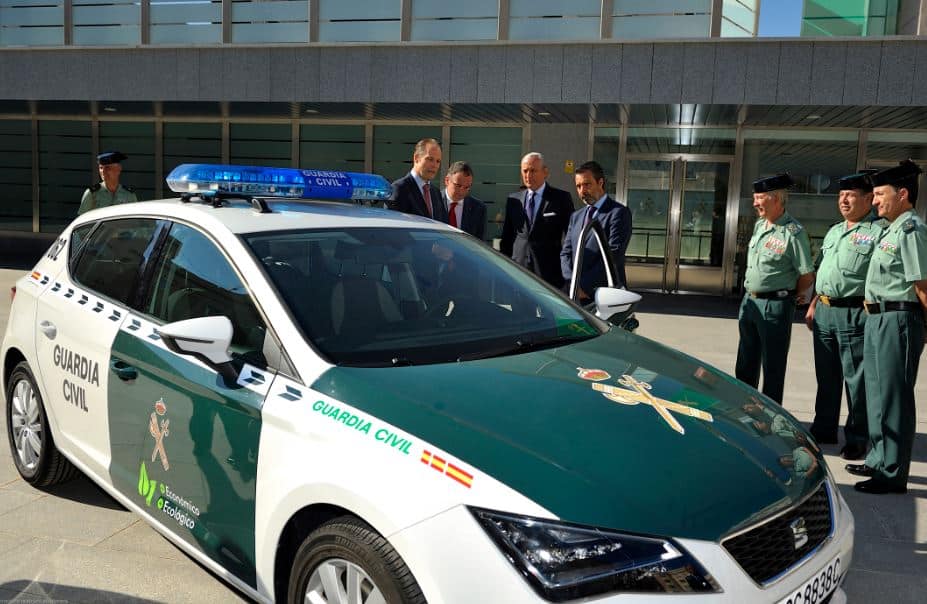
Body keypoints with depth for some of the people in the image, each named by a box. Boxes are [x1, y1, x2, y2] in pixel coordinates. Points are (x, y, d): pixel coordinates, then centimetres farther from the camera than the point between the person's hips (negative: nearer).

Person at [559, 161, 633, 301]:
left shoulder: (619, 212, -4)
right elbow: (565, 253, 12)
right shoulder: (576, 216, 18)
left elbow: (613, 255, -12)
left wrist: (584, 284, -14)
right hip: (577, 295, 5)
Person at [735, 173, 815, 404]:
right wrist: (750, 295, 15)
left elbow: (807, 276, -14)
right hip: (749, 300, 8)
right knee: (746, 365, 17)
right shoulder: (759, 225, 10)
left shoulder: (793, 232, -16)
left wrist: (787, 297, -1)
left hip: (775, 305, -8)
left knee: (773, 367, 1)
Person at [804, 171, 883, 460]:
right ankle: (824, 429, 28)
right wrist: (813, 306, 18)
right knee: (826, 376, 16)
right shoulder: (834, 231, 18)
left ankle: (857, 439, 10)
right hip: (824, 312, 8)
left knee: (856, 379, 0)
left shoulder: (879, 231, -8)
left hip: (854, 314, -8)